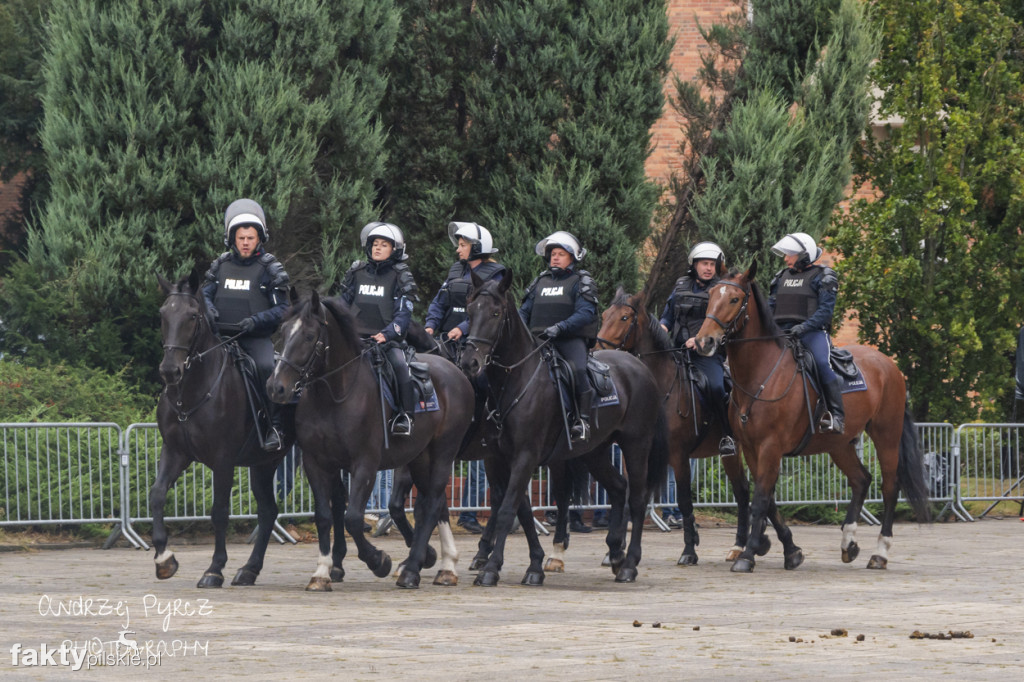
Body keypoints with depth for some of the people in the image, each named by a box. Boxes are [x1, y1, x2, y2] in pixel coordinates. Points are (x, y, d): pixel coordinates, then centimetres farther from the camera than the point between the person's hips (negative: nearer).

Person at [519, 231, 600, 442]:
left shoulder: (581, 281, 4)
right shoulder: (540, 281, 21)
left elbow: (585, 313, -10)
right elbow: (525, 311, 23)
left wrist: (560, 327, -24)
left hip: (571, 339, -5)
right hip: (539, 339, 5)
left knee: (578, 370, -31)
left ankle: (583, 419, -25)